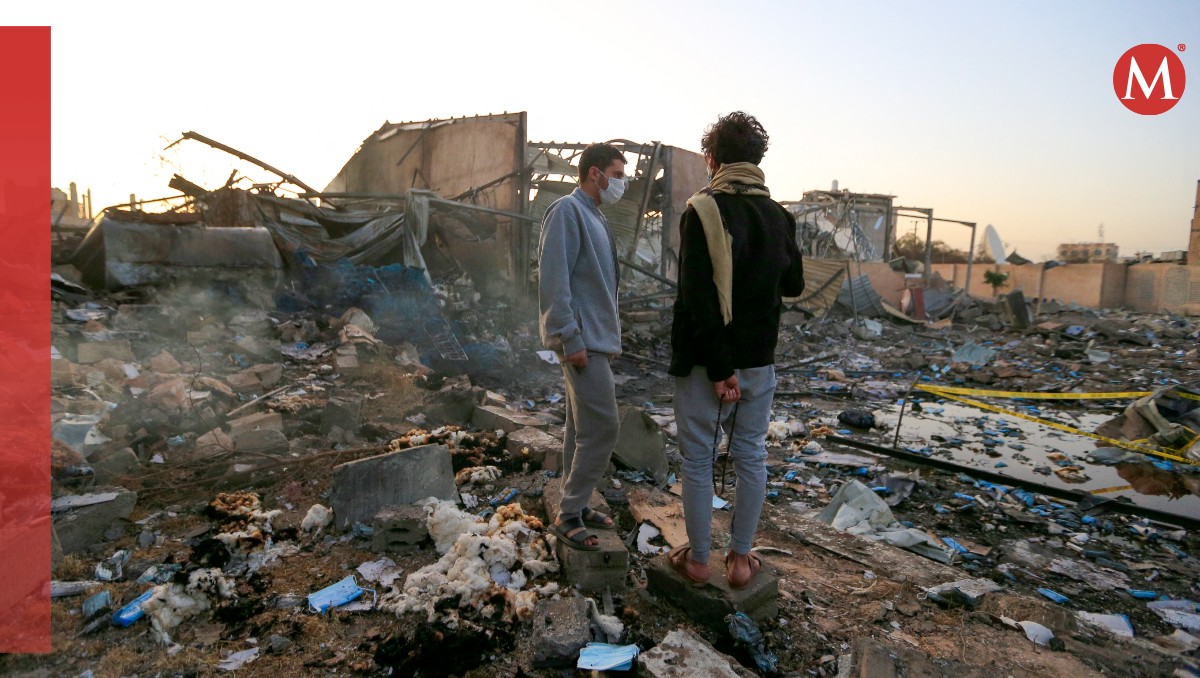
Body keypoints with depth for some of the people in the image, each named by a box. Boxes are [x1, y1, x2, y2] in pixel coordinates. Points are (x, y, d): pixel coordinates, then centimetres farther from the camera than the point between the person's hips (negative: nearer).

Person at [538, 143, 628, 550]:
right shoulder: (567, 211, -11)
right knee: (603, 426, -9)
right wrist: (571, 338, -22)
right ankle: (569, 514, 3)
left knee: (582, 427, 13)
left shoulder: (595, 217, 18)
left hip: (596, 338, 10)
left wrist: (609, 330, 16)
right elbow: (553, 279, -19)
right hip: (583, 340, -10)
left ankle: (574, 508, 24)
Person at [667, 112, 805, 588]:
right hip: (758, 360, 5)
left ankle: (697, 560, 21)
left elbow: (698, 297, -20)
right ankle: (741, 559, 25)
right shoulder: (779, 215, 5)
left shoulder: (703, 211, -12)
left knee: (698, 459, 8)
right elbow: (794, 285, 16)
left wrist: (718, 367, -18)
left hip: (707, 360, -5)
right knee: (751, 457, 15)